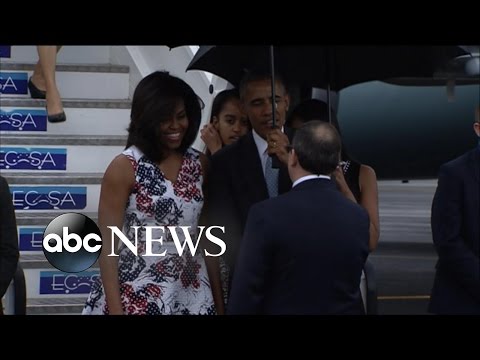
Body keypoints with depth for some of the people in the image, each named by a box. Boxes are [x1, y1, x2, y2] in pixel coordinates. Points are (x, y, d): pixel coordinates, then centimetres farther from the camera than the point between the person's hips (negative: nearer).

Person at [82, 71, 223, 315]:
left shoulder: (199, 164, 5)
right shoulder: (125, 167, -7)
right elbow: (107, 243, -9)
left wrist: (218, 298, 3)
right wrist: (115, 309, -16)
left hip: (193, 295, 4)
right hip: (138, 296, -4)